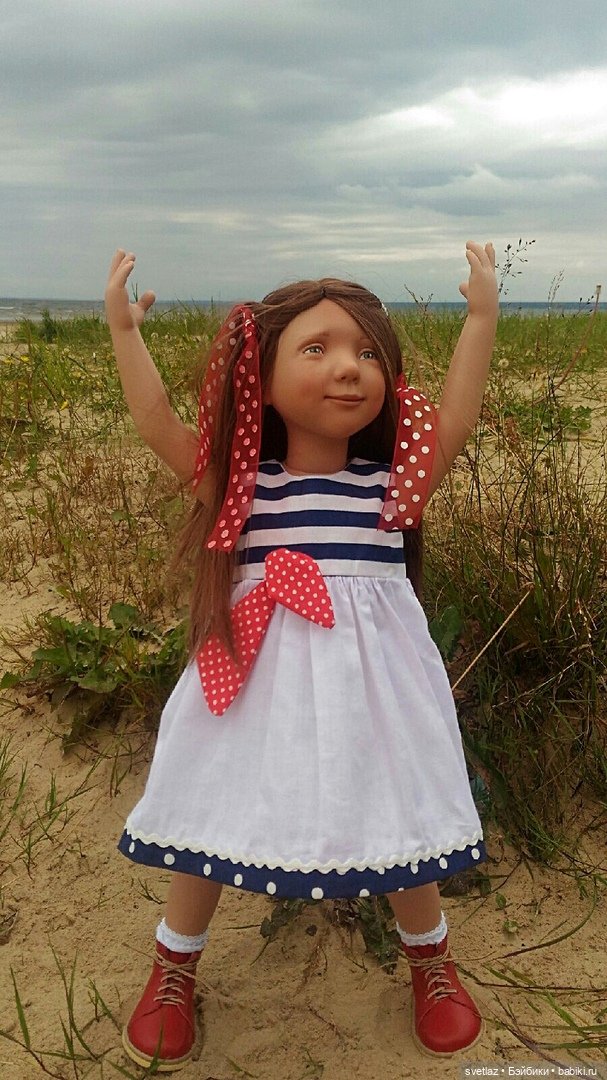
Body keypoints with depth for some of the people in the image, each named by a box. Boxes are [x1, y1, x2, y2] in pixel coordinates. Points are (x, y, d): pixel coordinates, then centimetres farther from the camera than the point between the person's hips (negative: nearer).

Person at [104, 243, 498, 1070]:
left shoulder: (395, 481, -1)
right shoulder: (240, 482, -2)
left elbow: (455, 421, -12)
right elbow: (157, 425, -8)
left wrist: (482, 313, -11)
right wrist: (124, 329, -9)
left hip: (369, 683, 1)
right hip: (259, 682, 0)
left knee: (402, 827, 12)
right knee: (211, 826, 11)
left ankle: (430, 960, 44)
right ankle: (174, 968, 40)